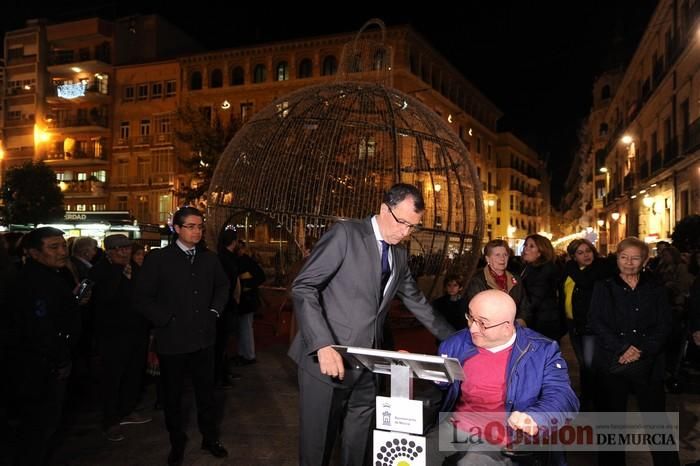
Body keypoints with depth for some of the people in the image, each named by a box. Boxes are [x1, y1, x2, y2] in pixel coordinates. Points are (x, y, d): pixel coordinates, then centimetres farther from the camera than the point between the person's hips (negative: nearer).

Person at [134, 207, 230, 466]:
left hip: (203, 338, 3)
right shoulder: (157, 259, -8)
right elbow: (143, 298, -8)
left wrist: (215, 310, 7)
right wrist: (167, 320, -13)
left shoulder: (209, 258, 5)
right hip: (172, 340, -3)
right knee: (173, 395, 13)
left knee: (206, 391, 13)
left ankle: (210, 438, 31)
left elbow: (222, 286, 20)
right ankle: (177, 443, 32)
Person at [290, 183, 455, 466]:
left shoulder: (399, 255, 13)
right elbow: (303, 288, -14)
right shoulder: (346, 234, -9)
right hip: (326, 359, -6)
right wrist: (323, 345, -25)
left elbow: (416, 301, 25)